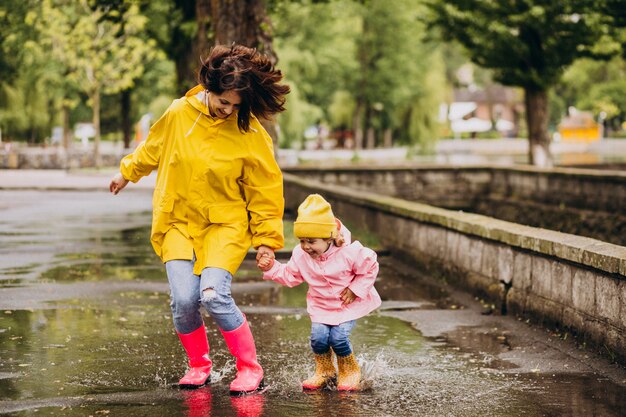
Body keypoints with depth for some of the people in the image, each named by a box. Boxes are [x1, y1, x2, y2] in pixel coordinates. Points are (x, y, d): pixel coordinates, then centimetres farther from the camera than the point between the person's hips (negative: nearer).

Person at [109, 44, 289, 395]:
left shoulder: (251, 134, -13)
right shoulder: (180, 113, -5)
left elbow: (265, 190, -4)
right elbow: (152, 148, 16)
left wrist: (267, 239, -2)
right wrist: (128, 172, 30)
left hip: (225, 224, -3)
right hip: (179, 221, 3)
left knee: (214, 295, -21)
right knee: (184, 300, -11)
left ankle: (251, 369, -3)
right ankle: (199, 366, 15)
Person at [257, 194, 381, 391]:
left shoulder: (350, 252, -22)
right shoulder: (300, 255, -10)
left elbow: (370, 268, -9)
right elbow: (290, 276, 3)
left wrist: (355, 290, -14)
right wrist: (271, 267, -12)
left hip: (349, 304, -4)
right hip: (321, 305, 4)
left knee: (338, 338, -19)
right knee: (318, 337, -16)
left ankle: (350, 371, 12)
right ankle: (325, 371, 14)